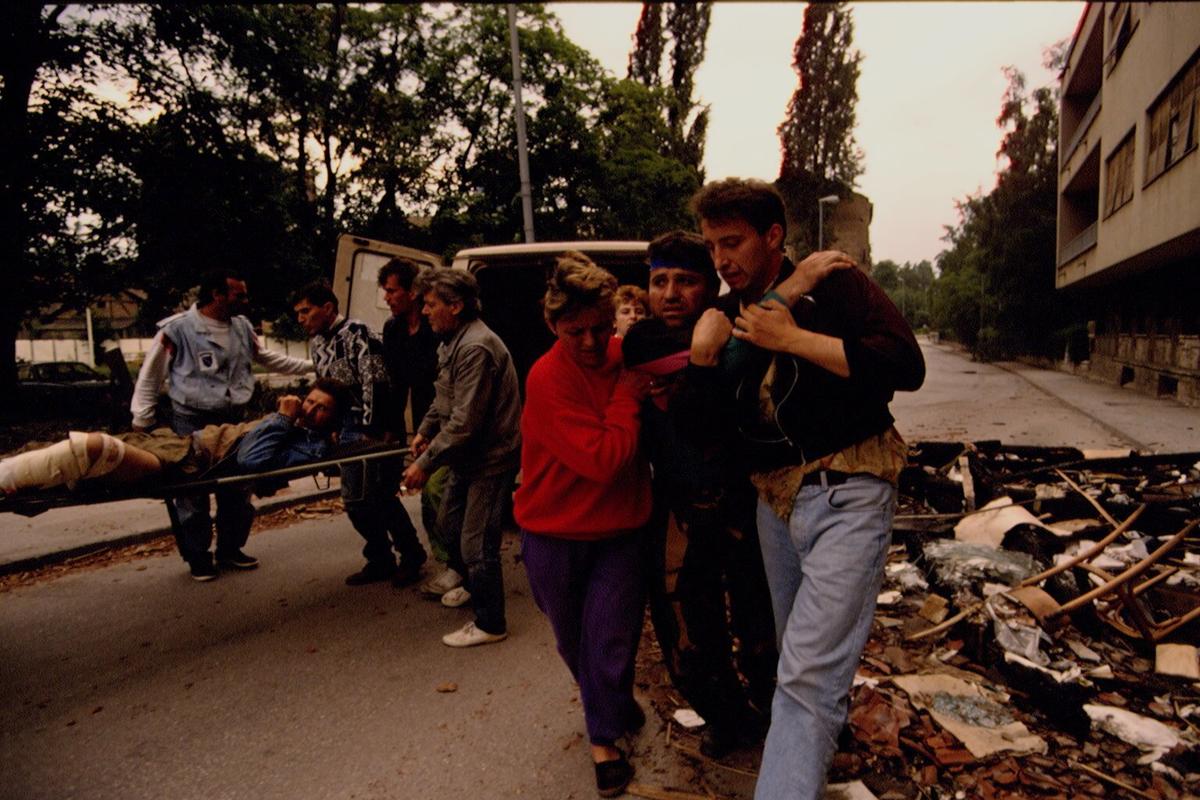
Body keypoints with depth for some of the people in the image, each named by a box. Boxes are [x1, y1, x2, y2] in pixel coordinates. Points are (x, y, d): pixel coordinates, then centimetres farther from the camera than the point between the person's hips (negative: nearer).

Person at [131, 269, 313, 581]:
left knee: (238, 490, 12)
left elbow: (266, 357, 19)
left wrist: (311, 366, 17)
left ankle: (230, 549, 29)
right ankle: (198, 557, 19)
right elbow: (150, 376, -4)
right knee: (193, 493, 2)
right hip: (191, 424, -5)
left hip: (234, 420, 5)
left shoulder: (242, 326, 4)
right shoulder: (178, 328, -12)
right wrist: (142, 420, -5)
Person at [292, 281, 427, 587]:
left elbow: (374, 382, -21)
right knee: (356, 498, 13)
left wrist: (371, 430, -21)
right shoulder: (316, 342, 13)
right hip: (349, 429, 9)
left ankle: (411, 553, 15)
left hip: (372, 427, -9)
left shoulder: (356, 333, -16)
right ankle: (380, 560, 26)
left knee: (380, 495, -5)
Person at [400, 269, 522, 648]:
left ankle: (489, 624, 16)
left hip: (491, 459, -10)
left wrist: (425, 464, -22)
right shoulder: (452, 341, 7)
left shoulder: (475, 348, -26)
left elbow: (464, 423, -28)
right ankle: (472, 584, 48)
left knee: (476, 545, -2)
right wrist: (425, 430, 7)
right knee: (448, 523, 24)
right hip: (467, 457, 10)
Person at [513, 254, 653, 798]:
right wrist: (628, 395, -19)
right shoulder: (548, 380, -23)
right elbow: (603, 459, -28)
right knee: (574, 640, 18)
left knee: (610, 639, 3)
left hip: (618, 528, 3)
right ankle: (614, 707, 48)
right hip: (555, 534, -2)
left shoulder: (625, 356, -6)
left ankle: (605, 738, 30)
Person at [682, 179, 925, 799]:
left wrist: (795, 339, -19)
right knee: (796, 657, 19)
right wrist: (702, 359, -12)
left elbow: (906, 365, -18)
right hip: (775, 501, 6)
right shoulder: (725, 316, 10)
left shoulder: (832, 283, -5)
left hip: (847, 496, -6)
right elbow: (703, 425, 6)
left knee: (808, 674, -10)